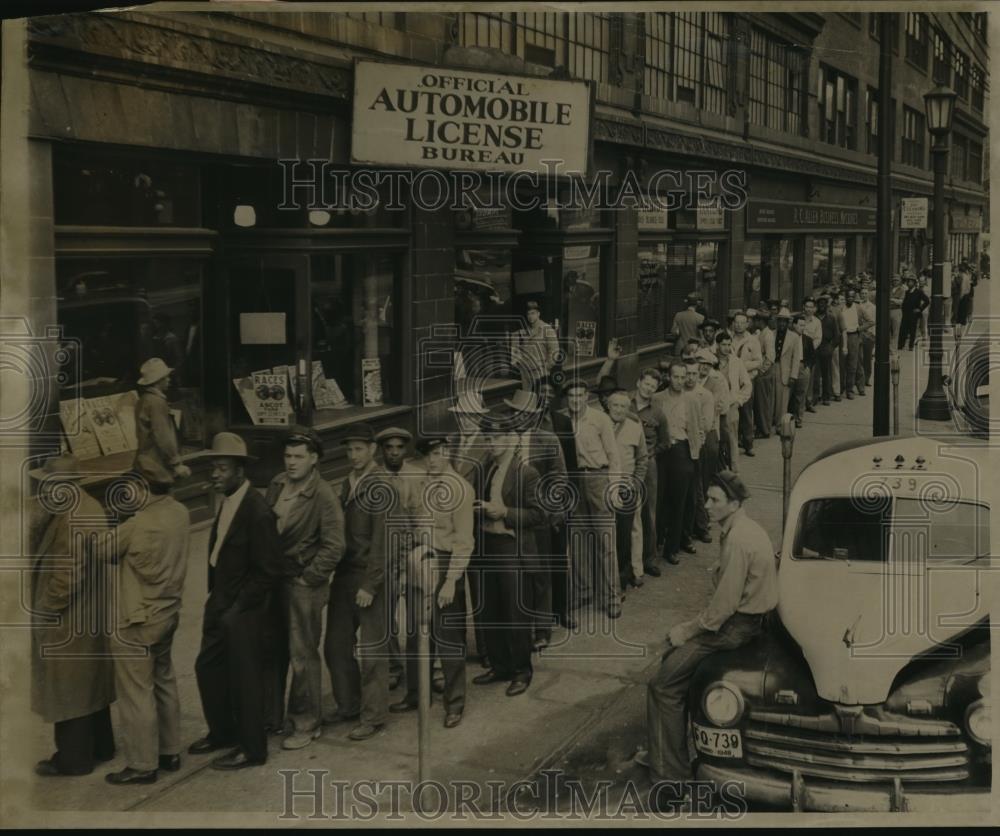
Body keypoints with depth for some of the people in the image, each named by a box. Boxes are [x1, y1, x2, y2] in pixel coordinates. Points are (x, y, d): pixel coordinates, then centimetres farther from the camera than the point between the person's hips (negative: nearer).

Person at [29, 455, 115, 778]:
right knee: (89, 683, 20)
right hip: (91, 614, 10)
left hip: (68, 620, -10)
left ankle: (73, 758, 15)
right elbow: (40, 545, 11)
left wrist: (45, 610, -14)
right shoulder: (88, 507, 6)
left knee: (67, 688, 3)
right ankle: (99, 746, 32)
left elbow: (67, 575, -26)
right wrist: (40, 512, -4)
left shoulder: (72, 521, -25)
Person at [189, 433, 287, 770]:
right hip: (220, 604, 9)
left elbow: (270, 571, -20)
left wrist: (237, 608, -16)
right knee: (207, 667, 19)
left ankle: (251, 749, 21)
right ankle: (222, 732, 38)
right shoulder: (227, 502, 5)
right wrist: (216, 598, 9)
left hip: (242, 611, -9)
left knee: (244, 678, 4)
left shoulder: (257, 512, -21)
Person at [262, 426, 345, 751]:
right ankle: (271, 716, 28)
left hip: (303, 585, -6)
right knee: (272, 652, 14)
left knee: (302, 656, 2)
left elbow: (333, 548, -15)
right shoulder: (277, 484, 4)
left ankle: (307, 724, 16)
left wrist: (306, 578, -13)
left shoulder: (324, 496, -15)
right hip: (272, 580, 6)